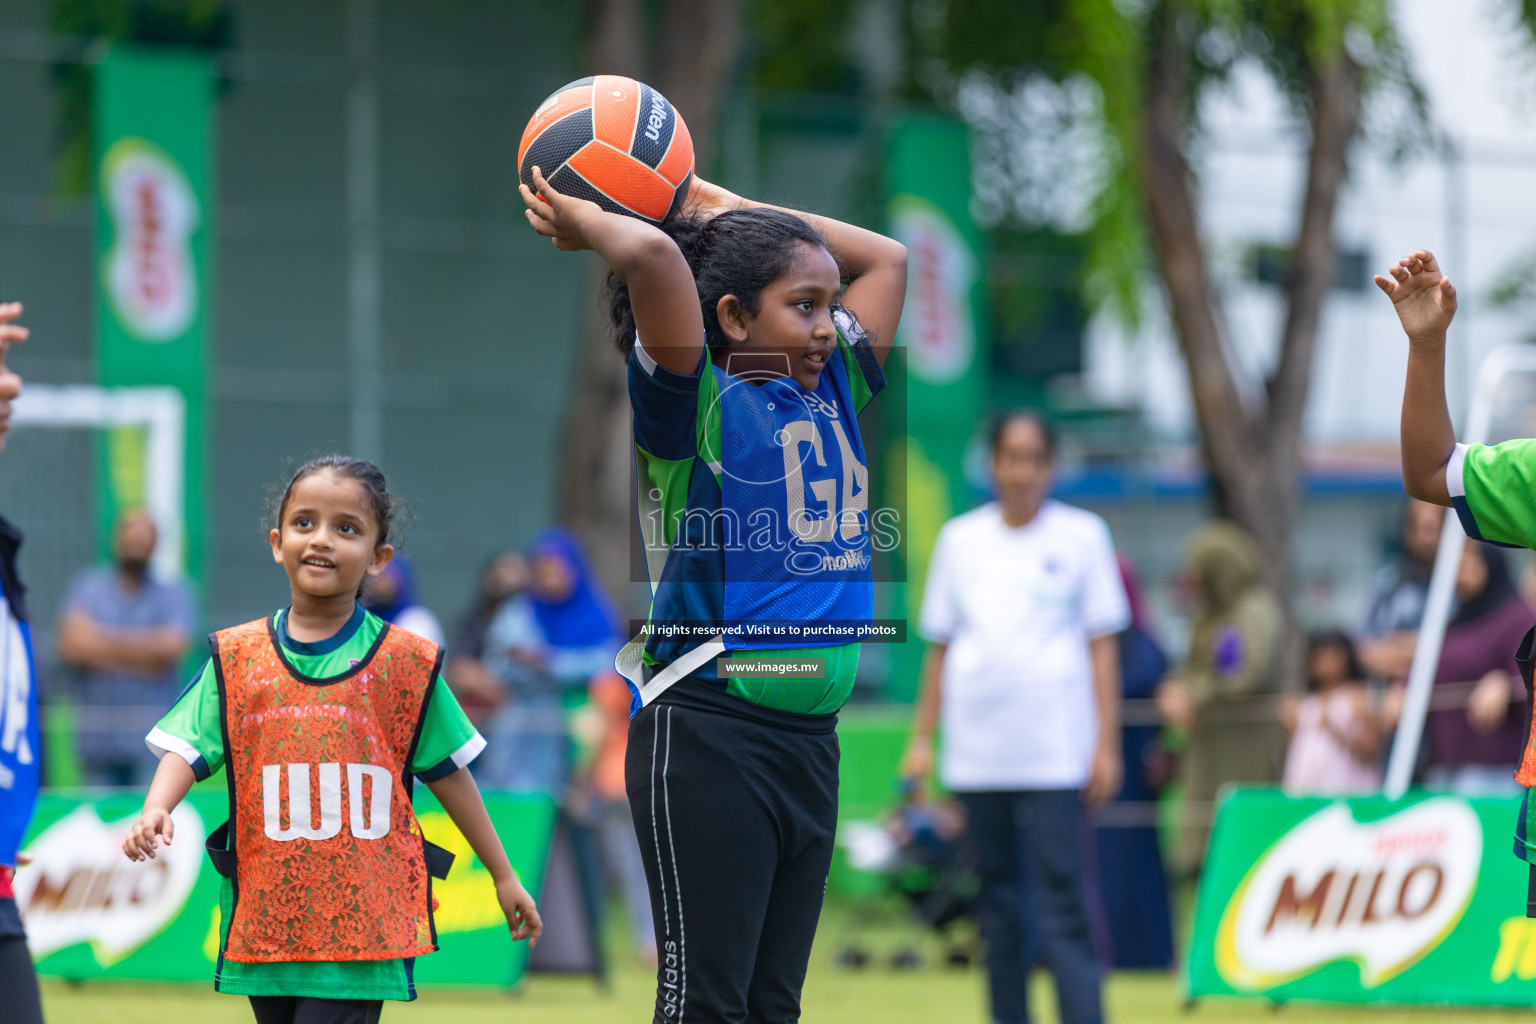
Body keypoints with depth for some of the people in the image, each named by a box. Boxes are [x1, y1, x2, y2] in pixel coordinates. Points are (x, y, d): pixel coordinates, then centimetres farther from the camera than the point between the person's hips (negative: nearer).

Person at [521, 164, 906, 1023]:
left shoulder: (834, 391, 14)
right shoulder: (701, 403, -6)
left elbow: (887, 258, 25)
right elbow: (652, 254, -23)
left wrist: (733, 210, 20)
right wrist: (579, 223, -4)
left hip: (810, 737, 7)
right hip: (709, 735, -7)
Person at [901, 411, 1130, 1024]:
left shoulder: (1081, 535, 3)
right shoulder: (960, 538, 10)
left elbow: (1102, 646, 3)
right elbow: (939, 646, 14)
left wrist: (1107, 744, -3)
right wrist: (922, 737, 9)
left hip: (1055, 751, -3)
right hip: (976, 754, 3)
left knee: (1061, 904, -11)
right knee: (998, 899, 6)